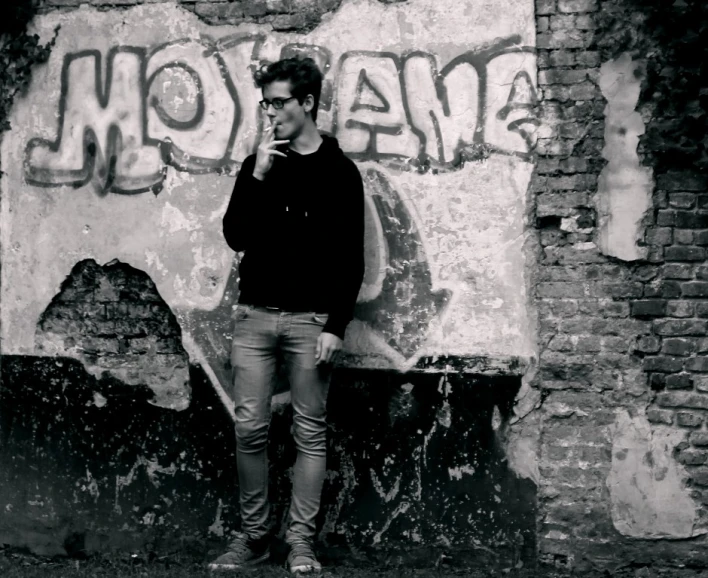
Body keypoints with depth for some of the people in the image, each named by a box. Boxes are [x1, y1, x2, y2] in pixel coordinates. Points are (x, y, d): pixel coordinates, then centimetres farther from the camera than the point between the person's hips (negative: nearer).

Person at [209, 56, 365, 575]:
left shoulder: (339, 171, 0)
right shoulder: (259, 165, 10)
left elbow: (351, 259, -4)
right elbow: (235, 237, 1)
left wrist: (335, 326, -11)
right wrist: (258, 176, -9)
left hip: (309, 320, -3)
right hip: (255, 316, 3)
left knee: (310, 433, 1)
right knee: (250, 430, 2)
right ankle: (253, 536, 13)